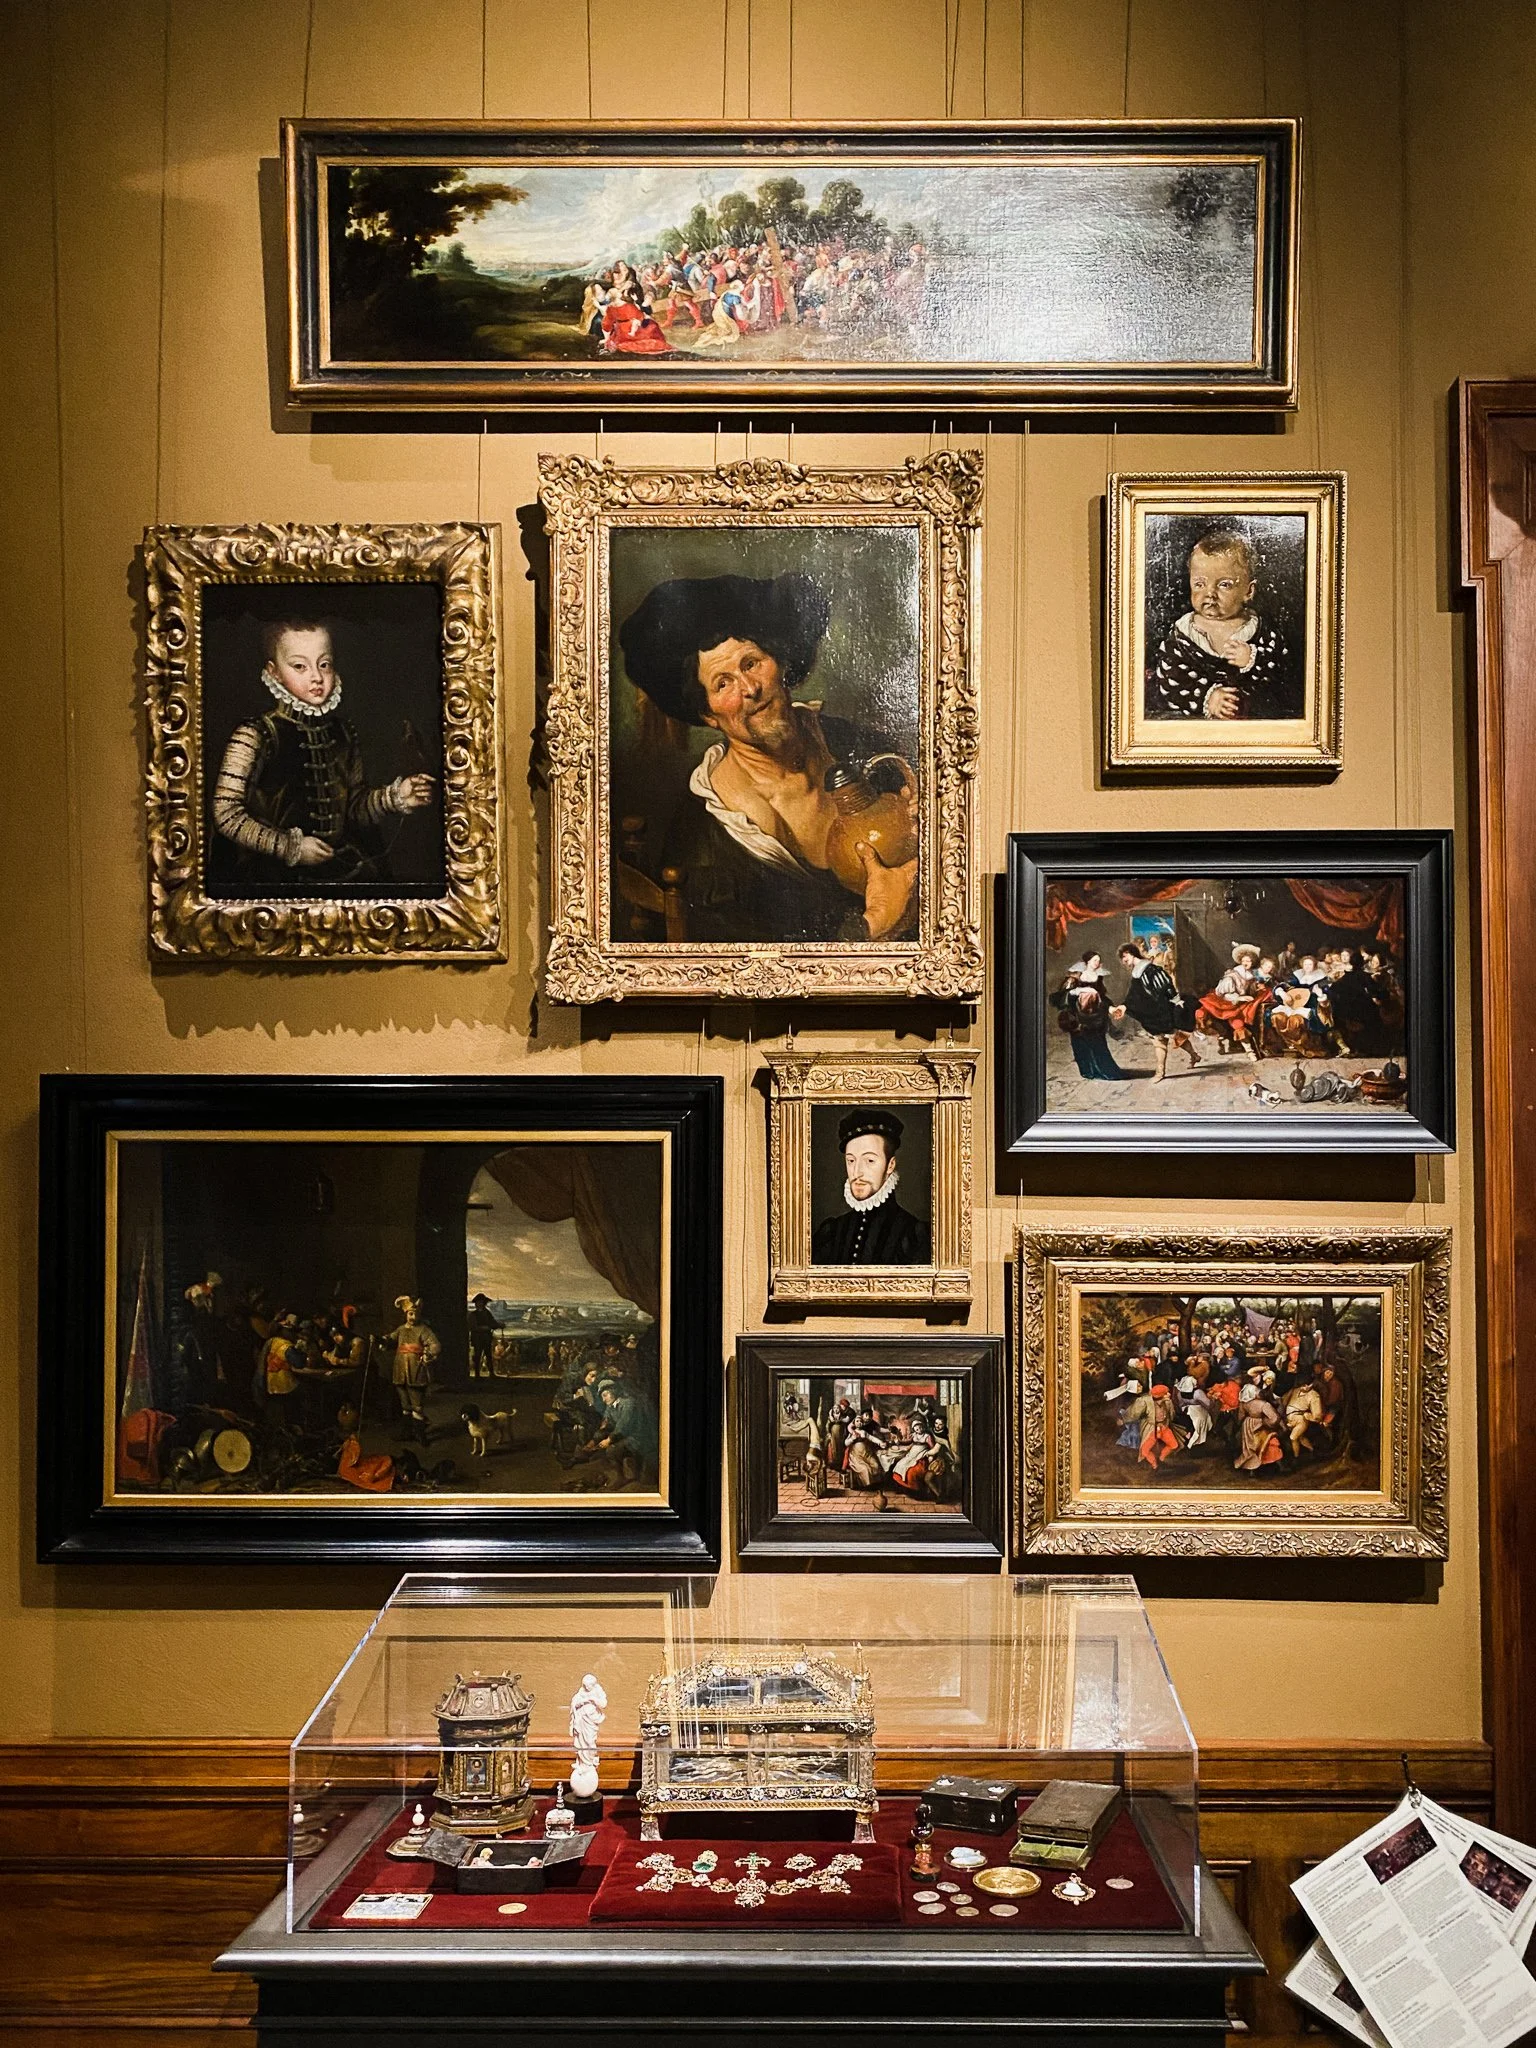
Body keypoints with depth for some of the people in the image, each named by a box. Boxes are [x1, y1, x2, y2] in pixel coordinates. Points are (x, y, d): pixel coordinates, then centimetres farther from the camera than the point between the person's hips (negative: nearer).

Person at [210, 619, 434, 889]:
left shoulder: (342, 732, 8)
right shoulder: (254, 736, -9)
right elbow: (225, 813, -11)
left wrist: (394, 797, -3)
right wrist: (292, 847, -12)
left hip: (343, 865, 6)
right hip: (273, 872, -6)